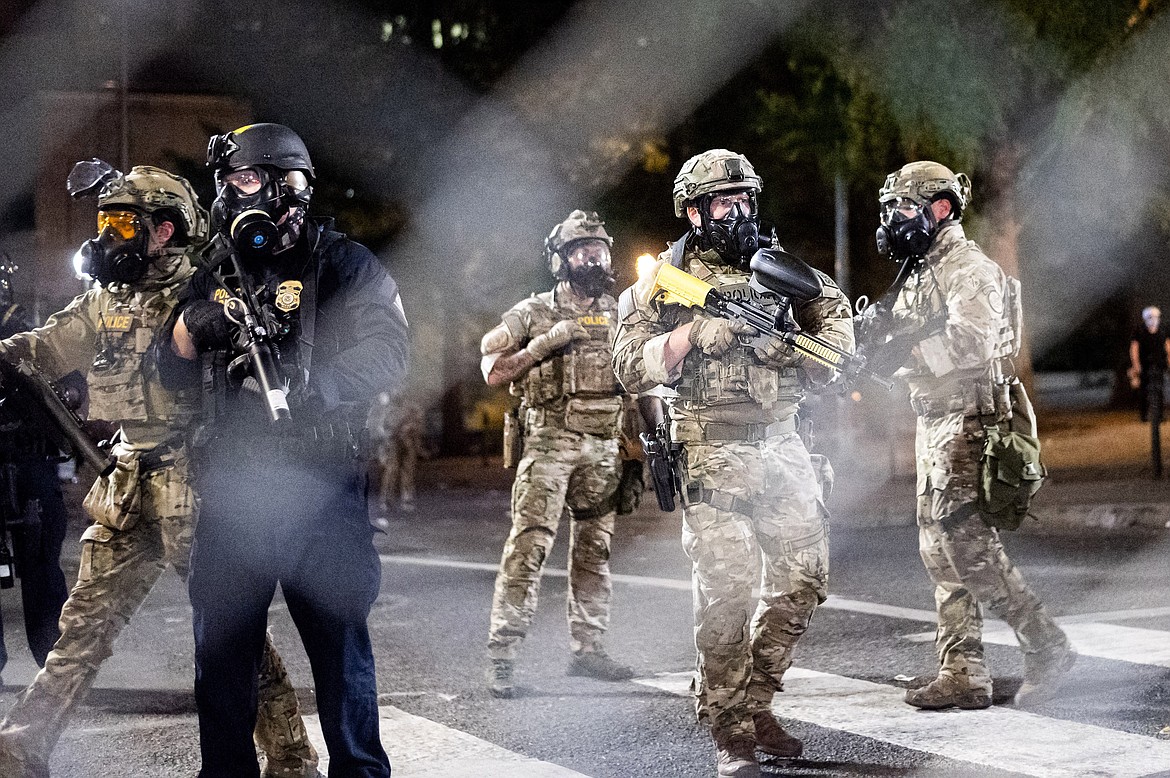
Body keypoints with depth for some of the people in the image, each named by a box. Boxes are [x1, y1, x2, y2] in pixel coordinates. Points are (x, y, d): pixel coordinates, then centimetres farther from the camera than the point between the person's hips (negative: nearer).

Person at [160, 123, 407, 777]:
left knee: (340, 642, -1)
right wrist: (190, 326, -3)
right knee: (221, 645, 10)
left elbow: (388, 356, -11)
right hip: (232, 485, 6)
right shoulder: (219, 271, 17)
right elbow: (175, 373, 18)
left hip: (319, 484, -5)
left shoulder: (342, 264, -1)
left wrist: (312, 390, -24)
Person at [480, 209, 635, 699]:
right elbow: (493, 372, -7)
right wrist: (549, 341, -14)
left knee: (594, 549, 9)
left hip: (603, 450, 5)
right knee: (528, 547, -12)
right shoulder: (533, 313, 0)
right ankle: (501, 658, -13)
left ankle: (587, 649, 16)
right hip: (549, 443, -5)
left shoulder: (617, 316, 13)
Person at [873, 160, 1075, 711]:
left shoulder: (967, 268, -11)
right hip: (936, 423, 10)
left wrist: (901, 355, -25)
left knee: (966, 542, -15)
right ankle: (962, 674, 8)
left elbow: (970, 341, -26)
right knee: (941, 548, 7)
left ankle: (1046, 646, -8)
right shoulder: (924, 272, 20)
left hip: (969, 422, -10)